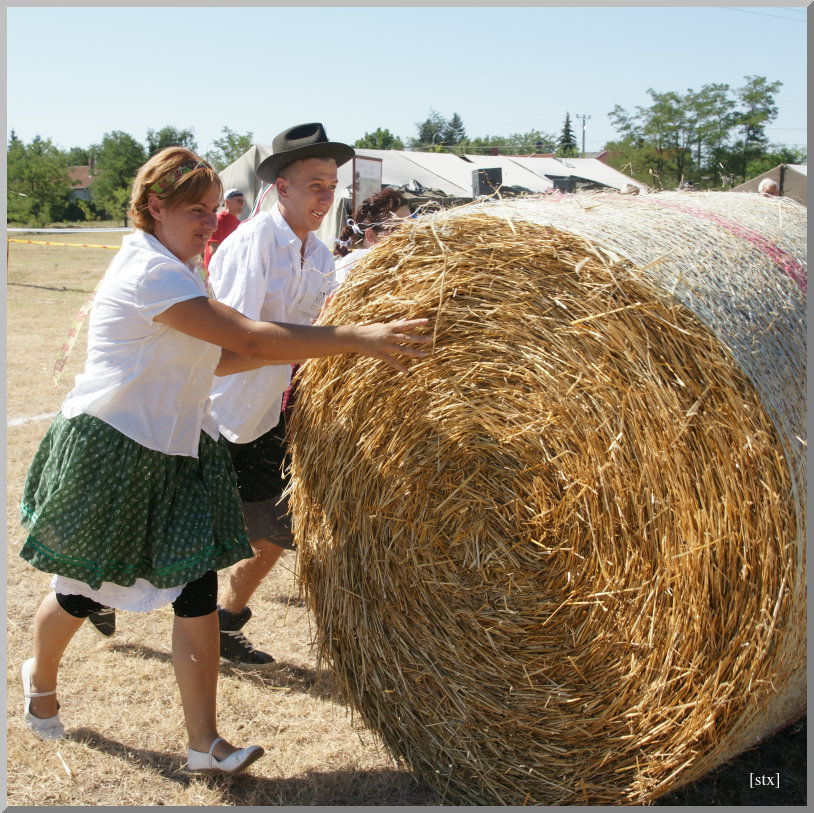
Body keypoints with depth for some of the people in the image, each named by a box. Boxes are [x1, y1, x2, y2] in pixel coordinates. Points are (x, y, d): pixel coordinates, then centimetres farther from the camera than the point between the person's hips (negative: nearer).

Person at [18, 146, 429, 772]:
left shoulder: (179, 271, 10)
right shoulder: (149, 271, -22)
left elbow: (213, 359, 10)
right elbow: (250, 338, -30)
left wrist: (292, 351, -2)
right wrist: (357, 338, -31)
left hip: (178, 451, 8)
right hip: (110, 448, -8)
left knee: (198, 591, 1)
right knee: (83, 593, 11)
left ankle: (204, 743, 9)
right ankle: (41, 677, 44)